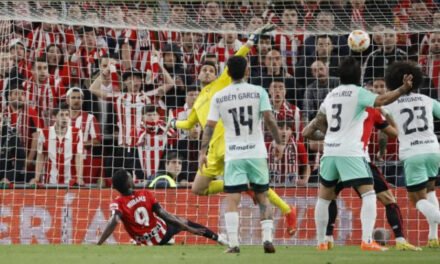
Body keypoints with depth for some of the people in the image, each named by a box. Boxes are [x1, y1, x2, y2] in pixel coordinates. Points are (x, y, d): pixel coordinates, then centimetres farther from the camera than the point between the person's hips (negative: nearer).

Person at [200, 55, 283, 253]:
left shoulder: (218, 97, 1)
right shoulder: (258, 92, -2)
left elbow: (209, 126, 1)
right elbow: (269, 119, -7)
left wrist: (203, 152, 7)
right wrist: (278, 142, 4)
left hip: (233, 155, 0)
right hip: (257, 153, 0)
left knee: (232, 200, 0)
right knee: (262, 197, 11)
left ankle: (233, 244, -7)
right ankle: (267, 239, 1)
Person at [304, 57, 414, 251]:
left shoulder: (331, 95, 14)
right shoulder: (358, 93, -5)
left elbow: (319, 119, 30)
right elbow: (381, 100, -22)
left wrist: (312, 128, 49)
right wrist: (403, 90, -30)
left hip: (329, 151, 7)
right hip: (350, 153, -7)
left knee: (324, 197, 18)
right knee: (368, 194, -7)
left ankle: (321, 242, 22)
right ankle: (367, 240, -19)